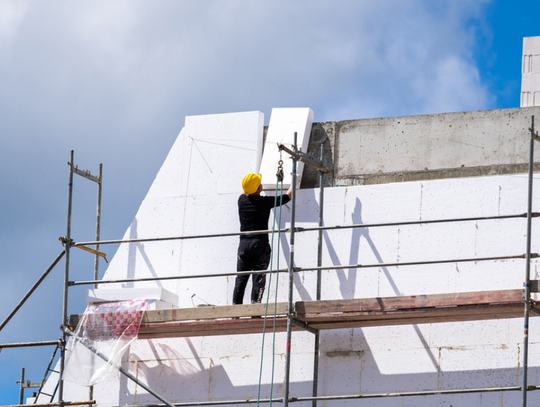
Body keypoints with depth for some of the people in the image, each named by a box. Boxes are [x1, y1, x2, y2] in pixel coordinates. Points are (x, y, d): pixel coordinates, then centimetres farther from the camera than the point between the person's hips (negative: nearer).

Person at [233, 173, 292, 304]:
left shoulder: (242, 200, 4)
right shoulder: (265, 202, -7)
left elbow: (244, 192, 31)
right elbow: (288, 196, 4)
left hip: (244, 244, 4)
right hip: (260, 244, -4)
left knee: (241, 279, 7)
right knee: (258, 279, -4)